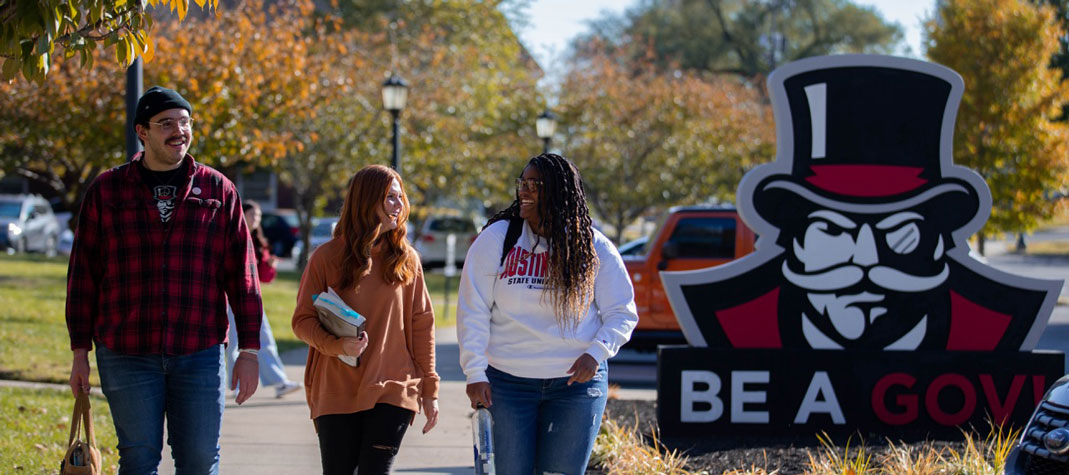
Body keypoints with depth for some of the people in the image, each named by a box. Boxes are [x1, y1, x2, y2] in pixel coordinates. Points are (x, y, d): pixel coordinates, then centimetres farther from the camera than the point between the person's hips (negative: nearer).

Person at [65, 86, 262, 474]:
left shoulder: (217, 191, 7)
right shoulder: (107, 191, 6)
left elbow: (242, 274, 6)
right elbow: (83, 274, 7)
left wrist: (249, 350, 1)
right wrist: (80, 352, 4)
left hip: (200, 354, 1)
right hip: (126, 355, -1)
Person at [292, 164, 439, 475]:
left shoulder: (406, 258, 6)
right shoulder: (327, 257, 0)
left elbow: (421, 325, 9)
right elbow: (303, 320, 2)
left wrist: (429, 390, 6)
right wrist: (337, 345, -18)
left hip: (393, 391, 1)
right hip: (336, 392, -1)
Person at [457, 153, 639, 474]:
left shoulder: (594, 248, -1)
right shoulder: (496, 239, -2)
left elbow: (622, 312, 4)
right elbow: (473, 311, -2)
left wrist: (597, 352, -14)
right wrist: (474, 372, -9)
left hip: (577, 381, 0)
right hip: (508, 382, 0)